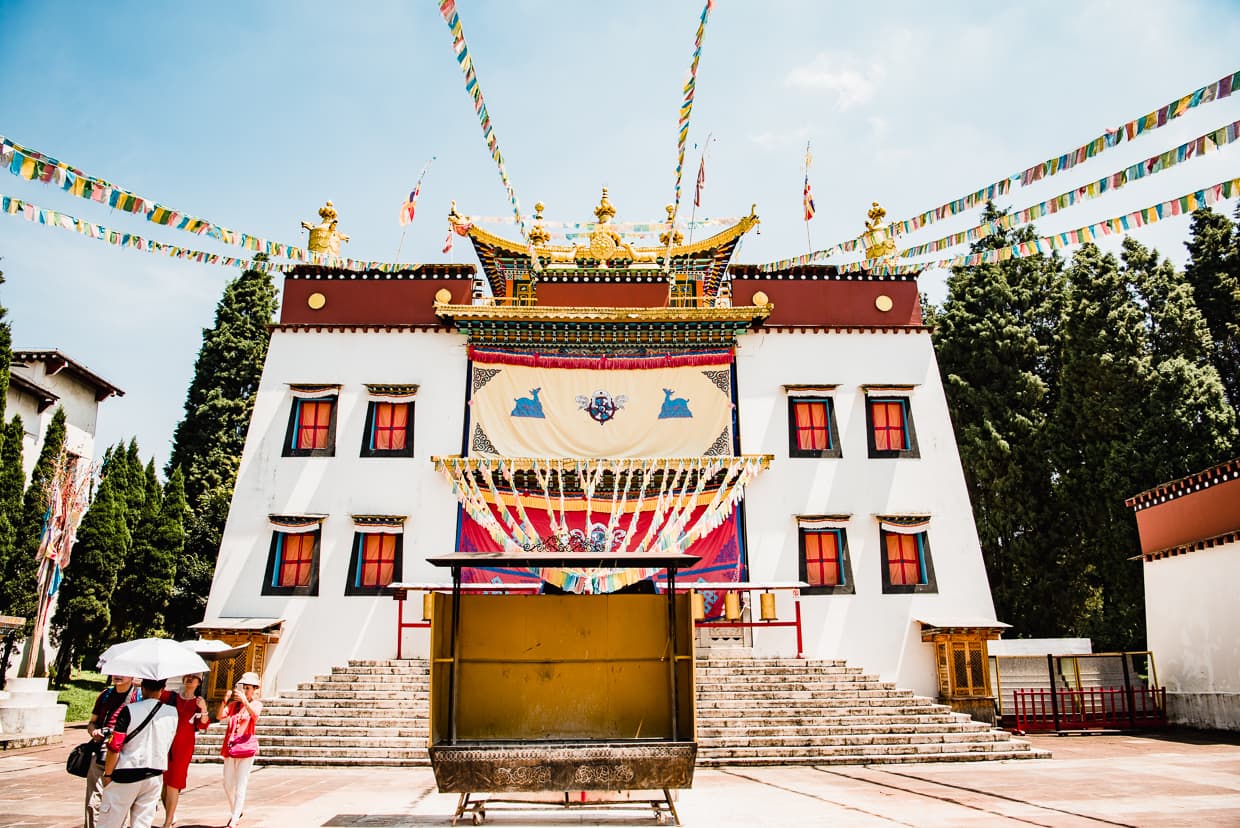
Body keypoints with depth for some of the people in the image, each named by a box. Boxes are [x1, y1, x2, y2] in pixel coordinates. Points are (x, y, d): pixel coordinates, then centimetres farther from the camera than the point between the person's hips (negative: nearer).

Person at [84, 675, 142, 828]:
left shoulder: (139, 695, 2)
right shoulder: (105, 694, 18)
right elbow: (91, 722, 23)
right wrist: (93, 731, 1)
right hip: (99, 753, 4)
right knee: (93, 803, -1)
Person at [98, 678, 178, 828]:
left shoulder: (129, 711, -12)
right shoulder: (172, 713, -2)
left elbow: (114, 747, -11)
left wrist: (107, 774, 0)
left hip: (126, 775, -3)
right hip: (154, 776, 3)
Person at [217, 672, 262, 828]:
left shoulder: (256, 704, 1)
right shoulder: (234, 704, 11)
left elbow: (255, 716, -22)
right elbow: (220, 716, -6)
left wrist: (245, 701, -36)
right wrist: (224, 701, -23)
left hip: (246, 746, -4)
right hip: (230, 745, 4)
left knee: (240, 786, -5)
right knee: (227, 785, 11)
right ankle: (235, 812, 34)